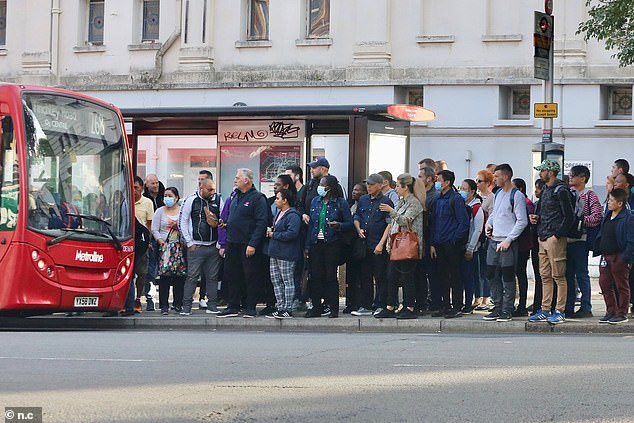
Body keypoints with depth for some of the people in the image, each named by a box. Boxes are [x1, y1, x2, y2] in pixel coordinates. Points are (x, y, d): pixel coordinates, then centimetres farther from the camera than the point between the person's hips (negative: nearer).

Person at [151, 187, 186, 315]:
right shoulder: (160, 211, 9)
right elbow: (154, 230, 3)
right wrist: (162, 243, -8)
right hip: (164, 246, -1)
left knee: (180, 277, -1)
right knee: (164, 277, -6)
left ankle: (178, 304, 6)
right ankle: (164, 305, -4)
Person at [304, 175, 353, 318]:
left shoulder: (341, 203, -3)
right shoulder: (315, 201, 11)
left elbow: (350, 224, -1)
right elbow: (311, 224, 14)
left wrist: (338, 225, -22)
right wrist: (307, 245, 10)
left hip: (332, 244, -4)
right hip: (316, 244, 4)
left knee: (330, 275, -3)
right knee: (315, 275, 2)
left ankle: (333, 307, 4)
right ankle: (317, 307, 10)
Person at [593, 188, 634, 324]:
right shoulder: (607, 217, 12)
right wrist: (599, 251, 14)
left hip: (619, 257, -8)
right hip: (605, 256, 8)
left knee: (621, 286, 2)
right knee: (605, 284, 10)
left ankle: (622, 313, 9)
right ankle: (611, 312, 20)